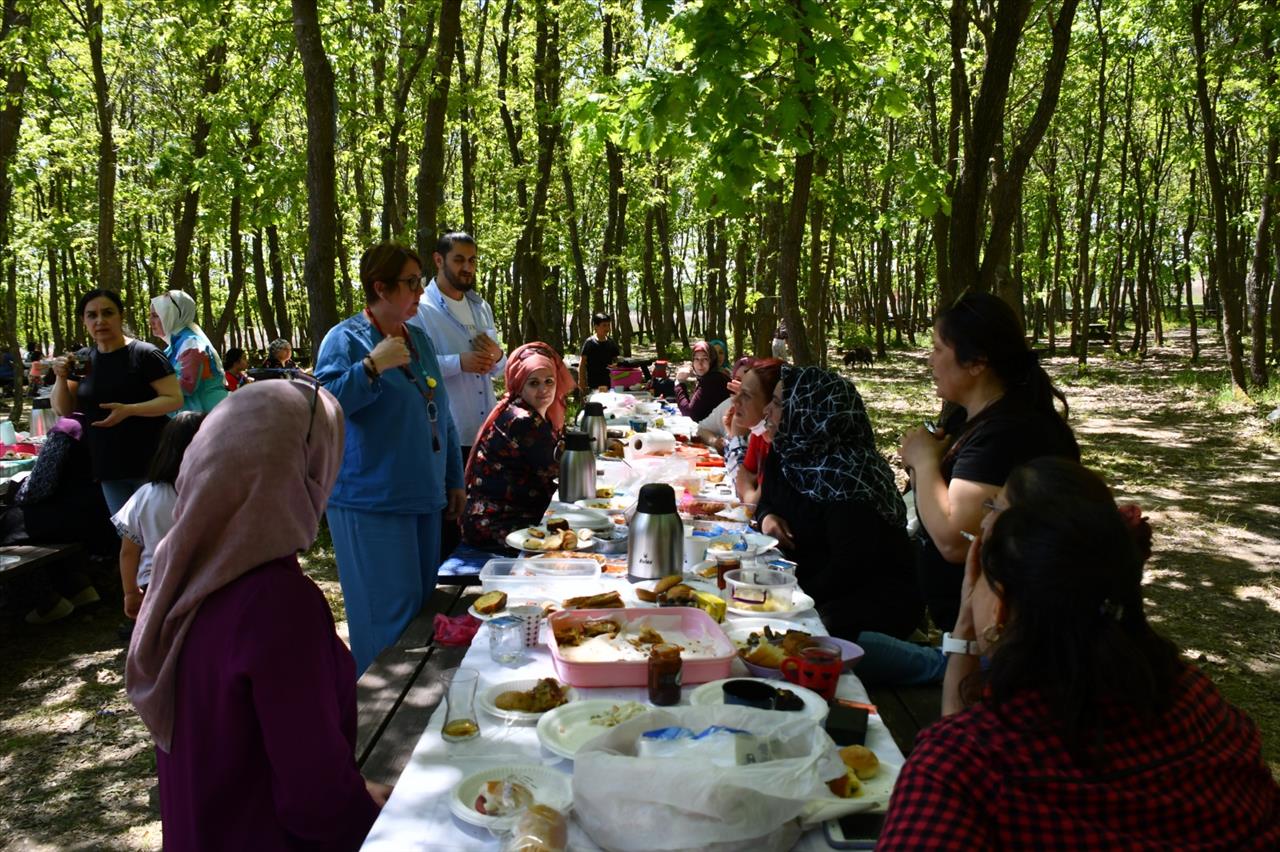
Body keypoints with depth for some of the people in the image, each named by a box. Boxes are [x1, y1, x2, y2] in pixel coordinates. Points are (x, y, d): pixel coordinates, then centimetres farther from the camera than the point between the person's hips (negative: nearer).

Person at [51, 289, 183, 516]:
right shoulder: (83, 359, 7)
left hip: (150, 463, -5)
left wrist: (128, 410, -27)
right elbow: (62, 410, 9)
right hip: (108, 467, 5)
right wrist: (61, 377, -10)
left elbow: (175, 399, -14)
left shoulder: (144, 354, -10)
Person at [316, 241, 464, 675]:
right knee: (389, 615, -4)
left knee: (423, 605, 14)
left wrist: (454, 480, 18)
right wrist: (373, 365, -30)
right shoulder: (346, 339, -8)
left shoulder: (419, 339, 13)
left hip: (423, 498, 7)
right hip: (371, 504, -7)